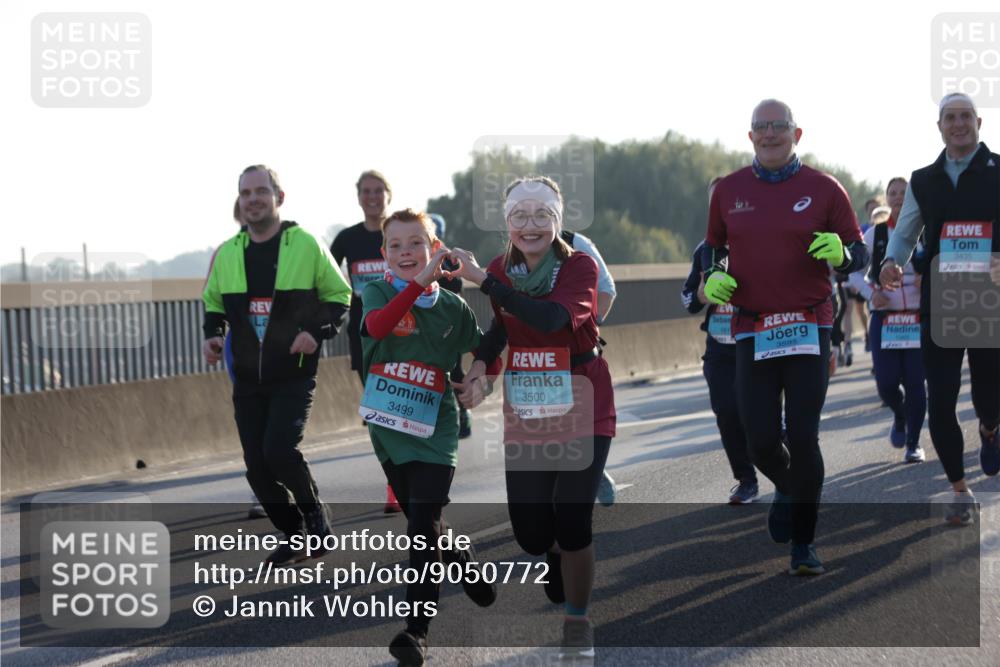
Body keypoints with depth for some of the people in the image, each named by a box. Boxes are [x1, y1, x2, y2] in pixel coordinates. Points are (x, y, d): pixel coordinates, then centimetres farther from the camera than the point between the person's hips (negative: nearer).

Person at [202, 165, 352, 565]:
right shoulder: (227, 253, 6)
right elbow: (213, 302, 20)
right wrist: (212, 335, 1)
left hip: (294, 374, -4)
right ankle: (294, 535, 21)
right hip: (247, 380, 5)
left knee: (279, 450, -21)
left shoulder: (306, 245, -5)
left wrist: (317, 332, -13)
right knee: (257, 468, 3)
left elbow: (339, 295, 3)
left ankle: (315, 518, 3)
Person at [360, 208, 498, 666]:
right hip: (387, 428, 2)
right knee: (424, 527, 16)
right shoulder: (376, 293, -3)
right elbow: (376, 326, -27)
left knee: (423, 529, -12)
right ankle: (468, 567, 43)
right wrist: (419, 283, -35)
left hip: (433, 431, -2)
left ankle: (417, 627, -7)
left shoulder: (452, 306, 1)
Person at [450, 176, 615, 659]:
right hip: (525, 417, 4)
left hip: (582, 415, -4)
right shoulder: (500, 272, 1)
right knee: (530, 529, 4)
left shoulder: (580, 266, -14)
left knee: (572, 520, -12)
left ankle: (578, 622, 9)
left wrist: (483, 280, -33)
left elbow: (551, 318, -31)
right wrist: (480, 365, -4)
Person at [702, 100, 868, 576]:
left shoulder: (823, 189, 2)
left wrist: (839, 253, -17)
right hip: (752, 332, 2)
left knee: (803, 438, -5)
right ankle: (787, 488, 35)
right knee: (761, 442, -2)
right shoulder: (728, 191, 8)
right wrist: (713, 277, 0)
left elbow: (859, 256, 6)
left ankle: (804, 544, 10)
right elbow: (712, 246, 21)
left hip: (809, 328, -2)